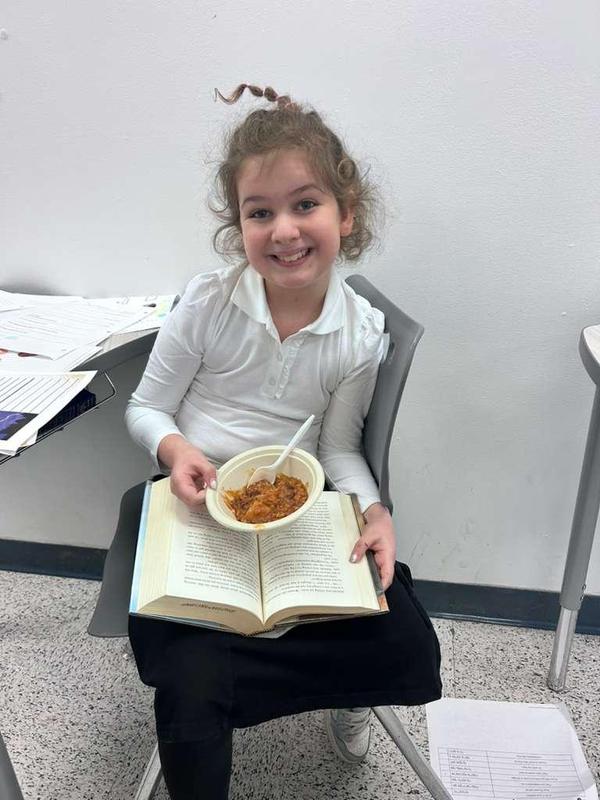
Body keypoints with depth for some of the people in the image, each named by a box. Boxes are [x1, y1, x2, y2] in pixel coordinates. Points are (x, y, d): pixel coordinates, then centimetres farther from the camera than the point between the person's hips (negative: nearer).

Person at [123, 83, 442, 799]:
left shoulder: (362, 330, -5)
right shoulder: (209, 302, -11)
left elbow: (339, 448, 5)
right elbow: (146, 408, 1)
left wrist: (374, 511, -14)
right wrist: (175, 448, -21)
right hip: (195, 506, -1)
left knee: (409, 654, -12)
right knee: (192, 697, -21)